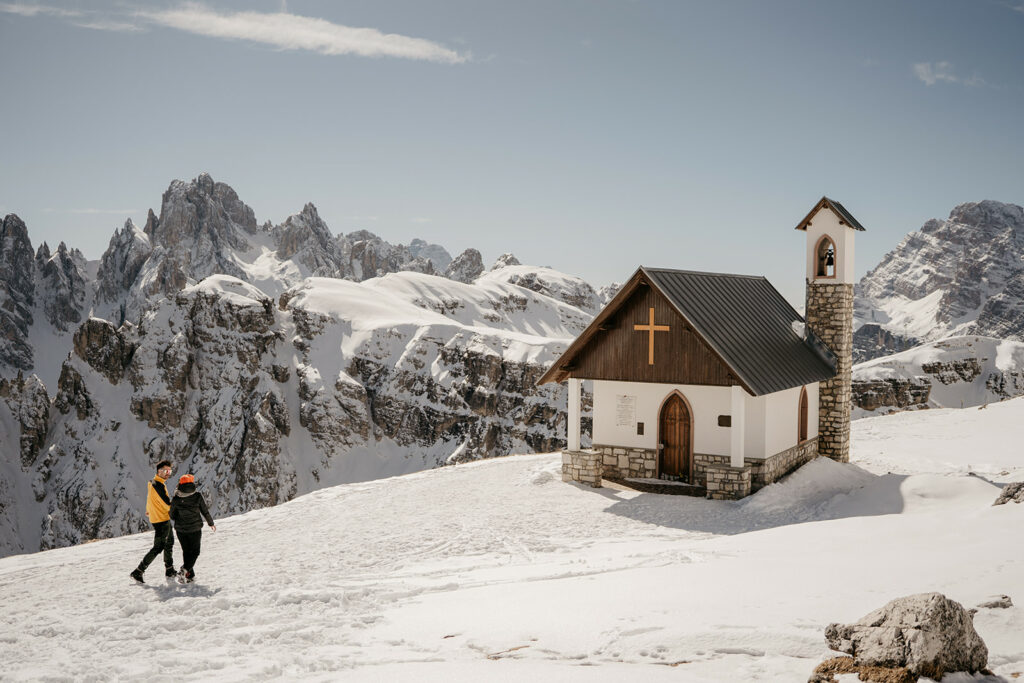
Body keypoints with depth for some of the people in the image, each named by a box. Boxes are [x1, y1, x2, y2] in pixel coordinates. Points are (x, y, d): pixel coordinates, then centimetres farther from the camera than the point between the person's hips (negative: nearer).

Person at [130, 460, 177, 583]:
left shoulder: (152, 482, 8)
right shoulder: (158, 485, -23)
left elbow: (149, 498, 23)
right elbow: (167, 504, -24)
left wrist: (148, 510, 39)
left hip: (164, 519, 11)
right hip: (161, 520, -11)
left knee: (169, 543, 21)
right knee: (158, 547, -6)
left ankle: (169, 570, 32)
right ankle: (138, 572, -3)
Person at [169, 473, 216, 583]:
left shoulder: (176, 499, -9)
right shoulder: (198, 496, -14)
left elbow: (172, 516, 0)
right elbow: (205, 512, -6)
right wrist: (211, 523, 11)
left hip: (181, 530, 2)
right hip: (195, 529, -2)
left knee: (186, 551, 17)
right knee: (194, 552, 10)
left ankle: (190, 575, 16)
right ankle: (185, 570, -12)